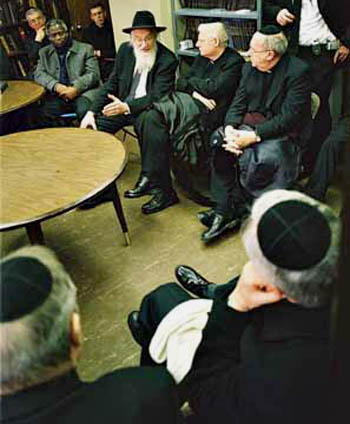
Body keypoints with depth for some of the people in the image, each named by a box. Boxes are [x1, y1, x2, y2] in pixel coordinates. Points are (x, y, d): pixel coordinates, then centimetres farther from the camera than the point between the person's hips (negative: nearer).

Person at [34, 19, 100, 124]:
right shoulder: (44, 52, 19)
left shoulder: (85, 49, 9)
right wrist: (56, 86, -13)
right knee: (41, 114, -26)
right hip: (57, 95, 3)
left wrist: (75, 88, -16)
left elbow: (93, 74, 0)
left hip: (82, 92, -2)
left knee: (85, 110, -35)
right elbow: (39, 74, 8)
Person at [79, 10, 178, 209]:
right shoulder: (125, 50, 2)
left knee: (145, 121, -37)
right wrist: (92, 111, -3)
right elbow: (112, 83, 6)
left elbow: (158, 97, -20)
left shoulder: (167, 59, -15)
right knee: (93, 127, -11)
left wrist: (127, 107, -33)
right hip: (121, 105, 6)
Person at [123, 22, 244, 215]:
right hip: (190, 108, 8)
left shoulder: (234, 62, -3)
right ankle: (163, 190, -22)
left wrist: (193, 82, 2)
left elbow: (214, 89, -15)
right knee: (153, 117, -20)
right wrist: (195, 92, -5)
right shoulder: (202, 58, 21)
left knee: (158, 113, -25)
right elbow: (181, 83, 15)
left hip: (210, 114, -7)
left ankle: (150, 177, -17)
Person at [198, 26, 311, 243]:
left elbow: (289, 118, -19)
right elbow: (238, 103, 5)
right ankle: (225, 209, -19)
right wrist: (230, 128, -16)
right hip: (252, 125, 6)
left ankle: (237, 209, -12)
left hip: (284, 133, -5)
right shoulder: (250, 68, 9)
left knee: (264, 157, -35)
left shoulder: (298, 71, -12)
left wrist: (253, 136, -26)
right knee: (218, 142, -21)